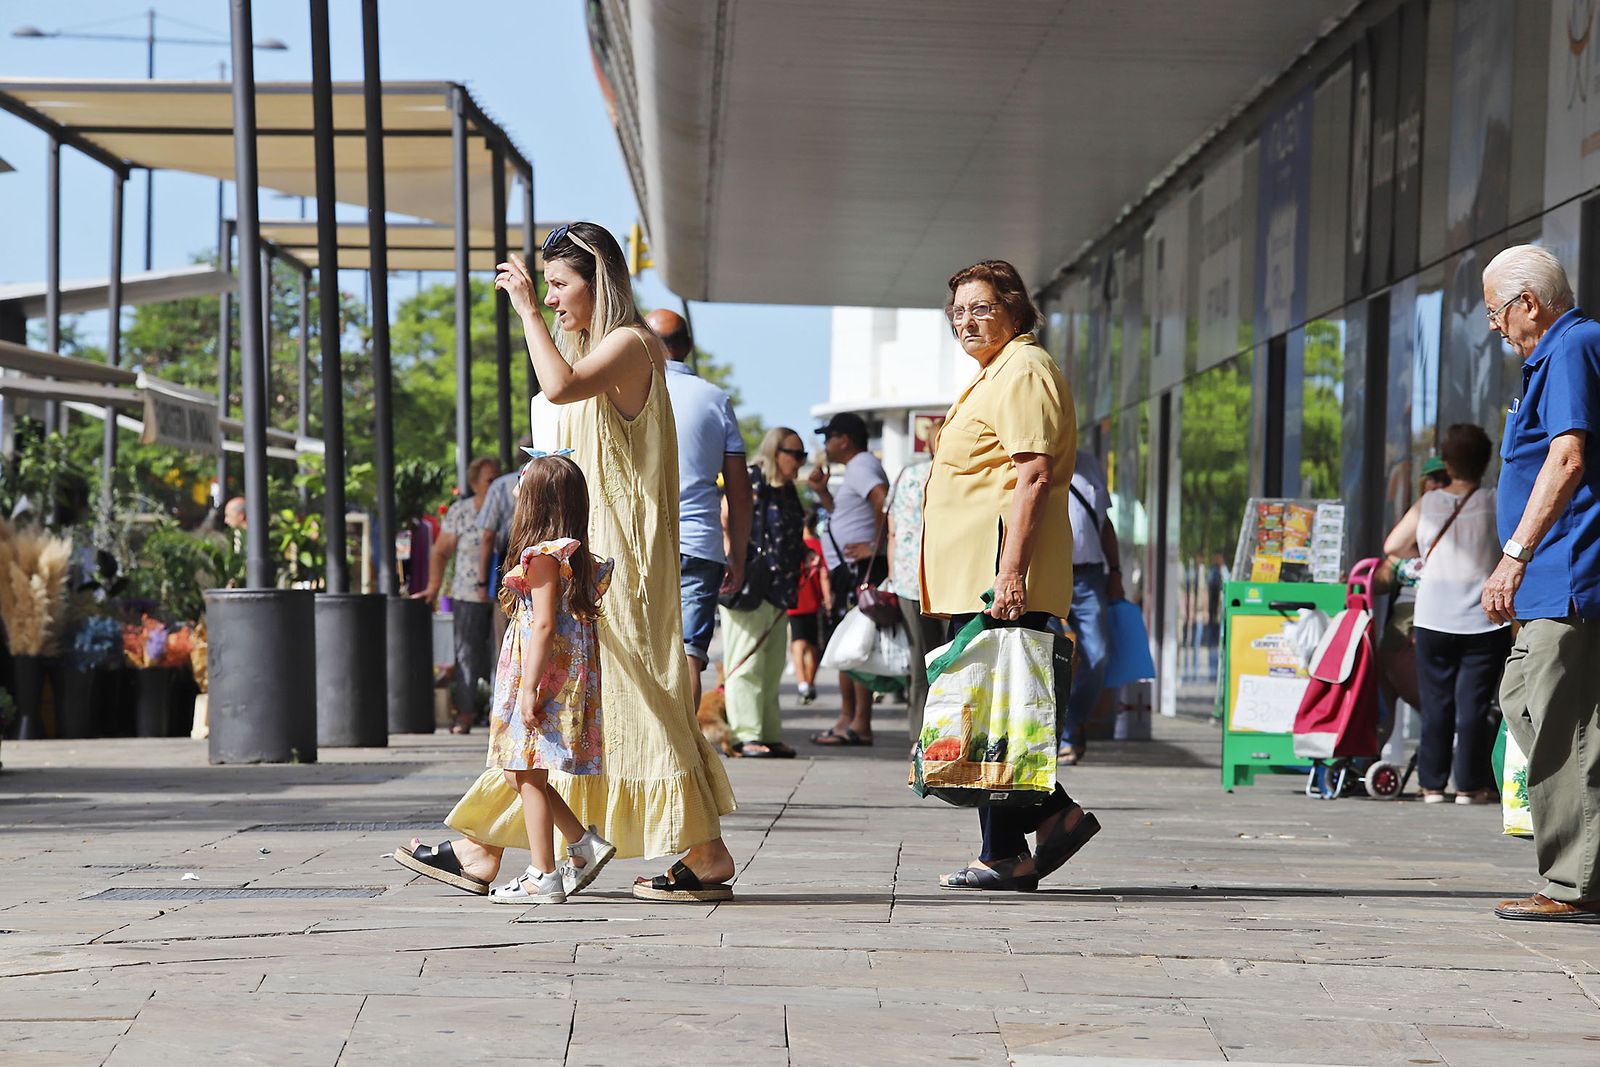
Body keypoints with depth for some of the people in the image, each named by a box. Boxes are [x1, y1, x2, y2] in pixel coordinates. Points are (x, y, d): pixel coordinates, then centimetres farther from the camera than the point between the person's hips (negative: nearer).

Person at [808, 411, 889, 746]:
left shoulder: (861, 466, -10)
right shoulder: (859, 467, 23)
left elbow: (885, 501, -28)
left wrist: (874, 546, -24)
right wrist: (822, 492, 19)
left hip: (861, 568, -11)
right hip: (849, 570, 11)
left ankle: (861, 725, -14)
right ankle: (847, 718, 18)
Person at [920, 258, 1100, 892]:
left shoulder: (1023, 372, -9)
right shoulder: (996, 375, 24)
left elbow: (1034, 475, -19)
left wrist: (1011, 568, -26)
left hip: (998, 577, -11)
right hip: (976, 577, 11)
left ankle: (1005, 855, -5)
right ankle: (1055, 815, 11)